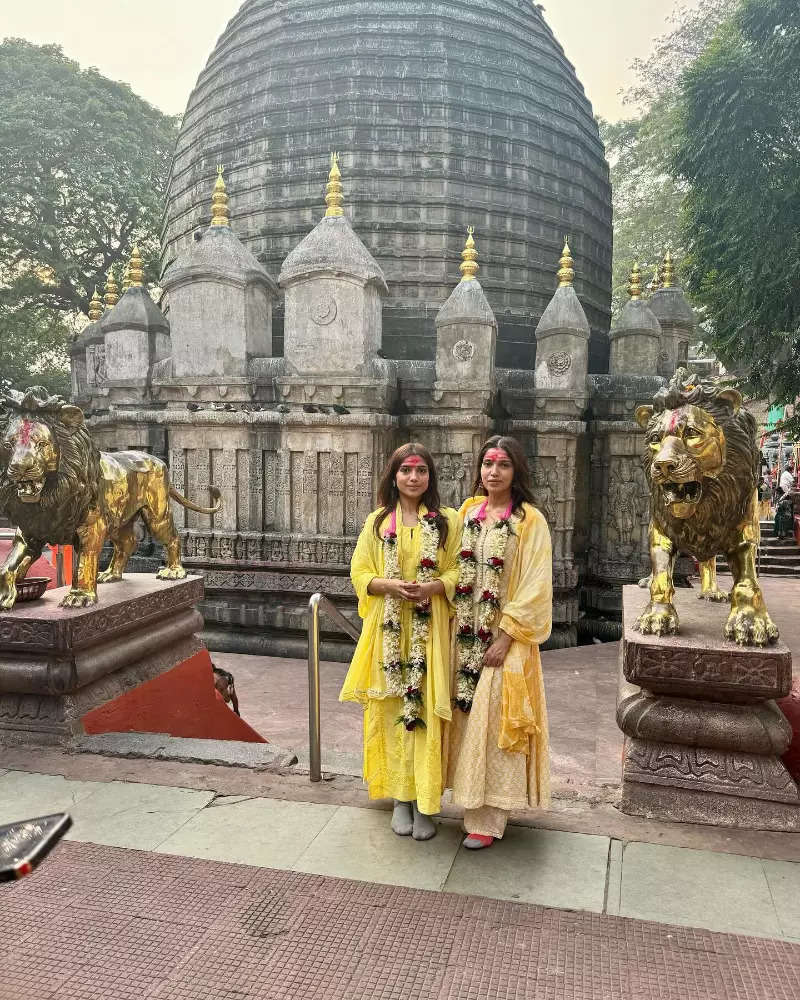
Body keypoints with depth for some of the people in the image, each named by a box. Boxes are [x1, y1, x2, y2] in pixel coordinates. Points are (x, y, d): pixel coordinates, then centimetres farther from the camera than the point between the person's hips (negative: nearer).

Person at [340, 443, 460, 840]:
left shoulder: (447, 520, 3)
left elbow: (459, 571, 2)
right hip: (389, 630, 1)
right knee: (393, 709, 6)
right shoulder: (377, 521, 6)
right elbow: (360, 574, 5)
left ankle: (426, 802, 13)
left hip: (430, 631, -1)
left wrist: (433, 587, -18)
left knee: (426, 710, 0)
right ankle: (401, 797, 20)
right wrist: (389, 585, -14)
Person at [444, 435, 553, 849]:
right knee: (466, 715, 11)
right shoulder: (468, 511, 7)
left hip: (505, 638, -5)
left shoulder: (529, 520, -9)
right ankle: (471, 799, 26)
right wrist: (455, 628, 3)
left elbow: (534, 587, -12)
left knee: (492, 720, -1)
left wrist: (505, 637, -15)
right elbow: (458, 573, 10)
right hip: (465, 635, 5)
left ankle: (488, 819, 12)